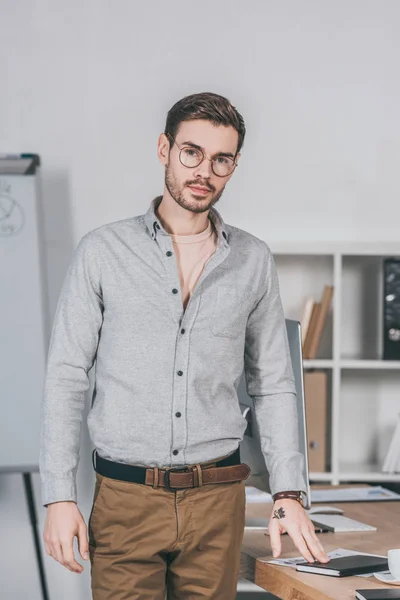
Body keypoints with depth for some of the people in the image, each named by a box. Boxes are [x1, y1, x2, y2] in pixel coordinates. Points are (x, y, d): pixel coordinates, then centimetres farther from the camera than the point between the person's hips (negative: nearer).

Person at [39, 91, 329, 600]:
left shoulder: (253, 260, 6)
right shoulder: (104, 251, 0)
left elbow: (273, 386, 10)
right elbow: (65, 379, -1)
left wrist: (288, 493, 2)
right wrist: (59, 498, -7)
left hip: (217, 500, 2)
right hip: (125, 497, -2)